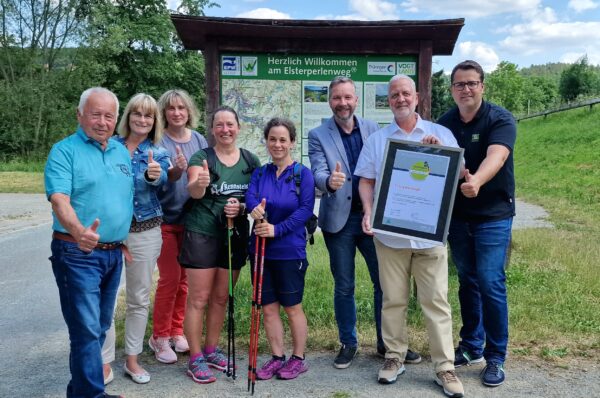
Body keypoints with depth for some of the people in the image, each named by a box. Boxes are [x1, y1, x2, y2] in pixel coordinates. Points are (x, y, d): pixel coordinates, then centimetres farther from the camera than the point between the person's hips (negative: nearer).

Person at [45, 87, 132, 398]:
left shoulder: (122, 151, 12)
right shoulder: (64, 150, -7)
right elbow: (59, 199, -22)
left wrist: (124, 240, 13)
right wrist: (78, 231, -41)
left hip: (114, 254, 7)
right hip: (77, 253, -7)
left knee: (99, 326, 16)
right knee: (87, 329, -5)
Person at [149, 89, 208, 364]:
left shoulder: (198, 140, 4)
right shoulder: (158, 141, -9)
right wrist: (173, 173, -34)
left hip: (191, 219, 4)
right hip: (166, 219, -4)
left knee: (185, 278, 10)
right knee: (169, 279, -2)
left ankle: (176, 331, 26)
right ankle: (159, 337, 16)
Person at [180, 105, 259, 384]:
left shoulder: (251, 161, 5)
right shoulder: (201, 157, -6)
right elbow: (194, 192, -23)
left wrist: (242, 208, -13)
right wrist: (199, 184, -46)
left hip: (235, 235, 4)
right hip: (202, 235, -4)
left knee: (221, 298, 14)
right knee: (199, 299, -1)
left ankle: (211, 349, 30)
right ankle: (195, 359, 10)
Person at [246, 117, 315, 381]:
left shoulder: (302, 174, -4)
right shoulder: (259, 173, 7)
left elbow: (305, 209, -13)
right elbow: (250, 197, -9)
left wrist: (277, 229, -23)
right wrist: (255, 209, -33)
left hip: (290, 251, -4)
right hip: (260, 249, 4)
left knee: (292, 308, 8)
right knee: (268, 307, 11)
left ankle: (298, 358, 25)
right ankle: (277, 357, 26)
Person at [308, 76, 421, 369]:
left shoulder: (373, 129, 6)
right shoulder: (318, 135, -2)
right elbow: (318, 172, -13)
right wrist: (329, 181, -36)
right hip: (339, 219, -2)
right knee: (343, 287, 9)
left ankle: (388, 343, 24)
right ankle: (348, 343, 26)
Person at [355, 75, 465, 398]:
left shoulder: (441, 134, 8)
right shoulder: (377, 139, 10)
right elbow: (366, 181, 8)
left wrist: (441, 152, -11)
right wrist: (368, 213, -8)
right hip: (389, 233, 1)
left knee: (435, 300, 1)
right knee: (393, 299, 9)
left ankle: (445, 367, 10)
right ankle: (394, 356, 23)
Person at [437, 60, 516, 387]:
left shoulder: (501, 120, -12)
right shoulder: (445, 123, 3)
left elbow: (496, 156, -31)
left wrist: (476, 180, -51)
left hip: (493, 215, -4)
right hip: (457, 215, 4)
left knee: (490, 283, -6)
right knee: (467, 281, 12)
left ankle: (495, 357, 10)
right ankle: (471, 346, 28)